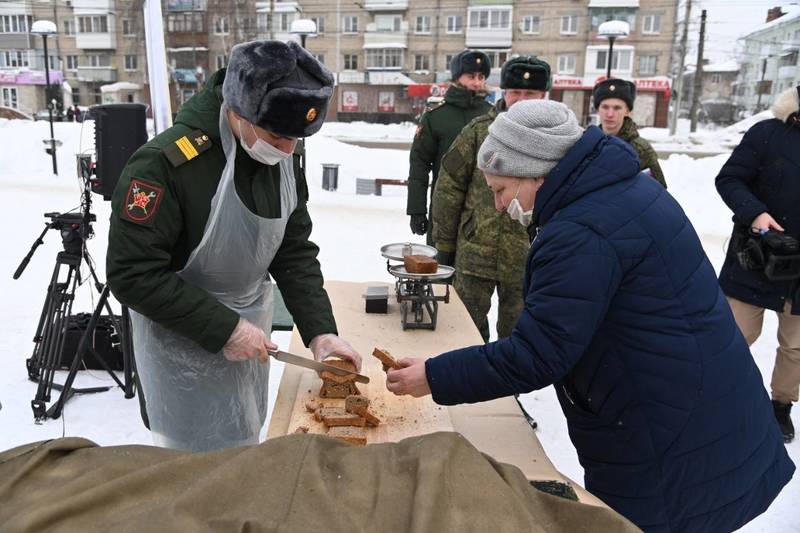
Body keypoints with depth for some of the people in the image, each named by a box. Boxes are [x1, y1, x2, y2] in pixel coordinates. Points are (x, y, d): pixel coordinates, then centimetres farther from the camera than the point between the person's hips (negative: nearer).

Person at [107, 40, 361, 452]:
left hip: (248, 333, 6)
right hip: (183, 340, -6)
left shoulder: (283, 160, -6)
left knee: (245, 455, 22)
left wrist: (320, 330, -12)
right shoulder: (164, 163, -27)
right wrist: (223, 328, -24)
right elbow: (132, 274, -24)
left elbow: (295, 252, -1)